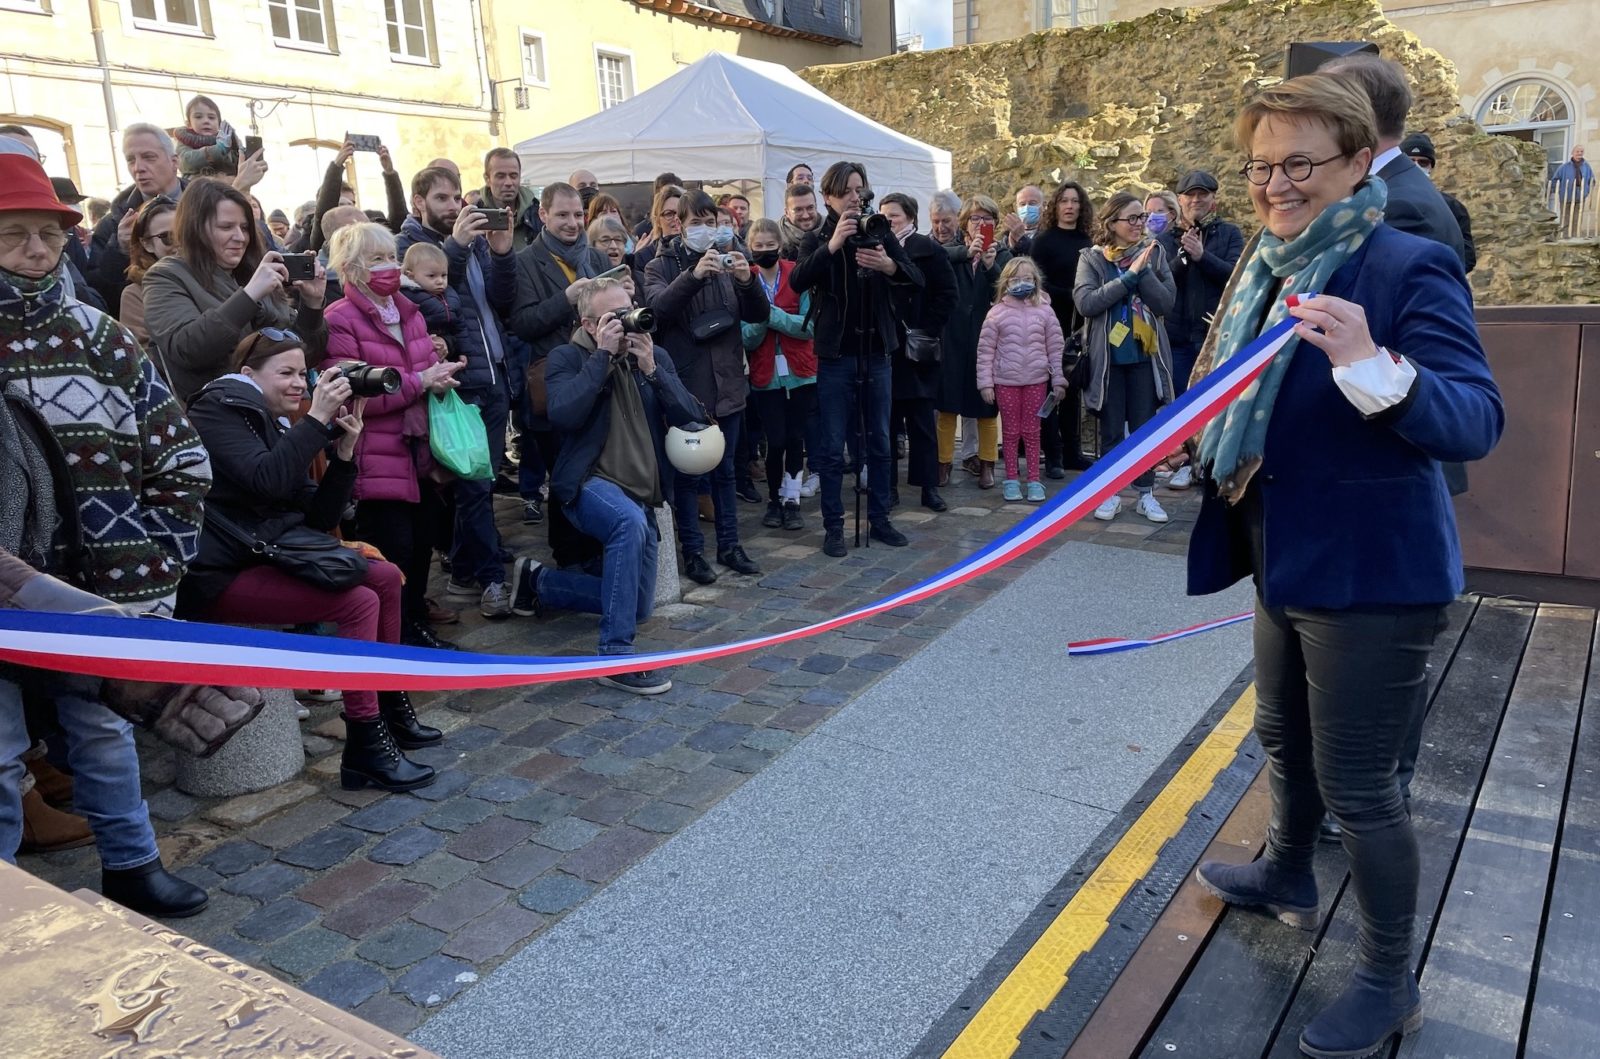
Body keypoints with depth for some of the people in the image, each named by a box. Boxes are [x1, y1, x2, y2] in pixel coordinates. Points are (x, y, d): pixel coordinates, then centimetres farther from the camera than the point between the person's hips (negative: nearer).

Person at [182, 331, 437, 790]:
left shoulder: (274, 425, 17)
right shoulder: (218, 409, -7)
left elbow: (320, 517, 9)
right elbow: (265, 479, -26)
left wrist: (344, 453, -3)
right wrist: (317, 419, -24)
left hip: (262, 556, 9)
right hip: (219, 576, -9)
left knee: (385, 577, 5)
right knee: (359, 602, -22)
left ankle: (391, 711, 14)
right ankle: (364, 751, -18)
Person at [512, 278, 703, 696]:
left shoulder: (656, 356, 8)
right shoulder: (567, 357, -4)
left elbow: (691, 417, -3)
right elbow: (563, 415, -23)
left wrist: (651, 370, -13)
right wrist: (602, 355, -19)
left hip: (641, 495, 6)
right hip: (589, 483, -6)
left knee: (637, 607, 9)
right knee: (631, 522, -40)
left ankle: (538, 581, 29)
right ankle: (616, 656, -33)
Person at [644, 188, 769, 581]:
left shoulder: (728, 260, 11)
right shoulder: (660, 266, 0)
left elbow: (759, 315, 2)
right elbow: (658, 307, -20)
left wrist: (747, 281, -17)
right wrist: (693, 275, -32)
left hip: (727, 383, 4)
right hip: (685, 385, -4)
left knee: (725, 471, 13)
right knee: (688, 473, 3)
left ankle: (729, 545, 23)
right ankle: (692, 550, 13)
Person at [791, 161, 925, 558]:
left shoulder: (878, 233, 5)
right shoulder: (817, 238, -1)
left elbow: (917, 279, -6)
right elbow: (797, 281, -20)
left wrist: (889, 266, -27)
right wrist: (831, 246, -33)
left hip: (877, 352, 3)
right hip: (836, 355, -3)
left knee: (879, 442, 10)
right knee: (832, 446, 1)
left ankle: (879, 519, 22)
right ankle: (833, 526, 10)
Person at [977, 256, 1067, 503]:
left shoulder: (1044, 311, 0)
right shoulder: (997, 313, -4)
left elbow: (1055, 347, 4)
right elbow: (985, 350, -3)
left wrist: (1058, 380, 3)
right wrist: (985, 382, -6)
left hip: (1036, 380, 1)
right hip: (1006, 381, -1)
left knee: (1032, 431, 8)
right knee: (1010, 431, 9)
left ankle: (1034, 481, 15)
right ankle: (1011, 480, 18)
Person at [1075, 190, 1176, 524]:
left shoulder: (1154, 253, 2)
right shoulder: (1092, 258, -2)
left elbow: (1166, 302, -7)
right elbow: (1086, 303, -17)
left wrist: (1143, 271, -17)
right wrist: (1129, 275, -18)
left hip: (1145, 355, 1)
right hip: (1107, 356, -1)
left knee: (1145, 427, 7)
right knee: (1111, 429, 7)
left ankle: (1146, 493, 18)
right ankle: (1110, 492, 18)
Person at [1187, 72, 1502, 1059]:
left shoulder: (1411, 267, -17)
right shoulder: (1270, 269, 7)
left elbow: (1479, 419, -29)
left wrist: (1373, 366, -44)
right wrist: (1204, 427, 6)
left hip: (1371, 573, -8)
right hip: (1286, 561, 8)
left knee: (1358, 782, 2)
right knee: (1284, 736, 25)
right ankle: (1288, 874, 51)